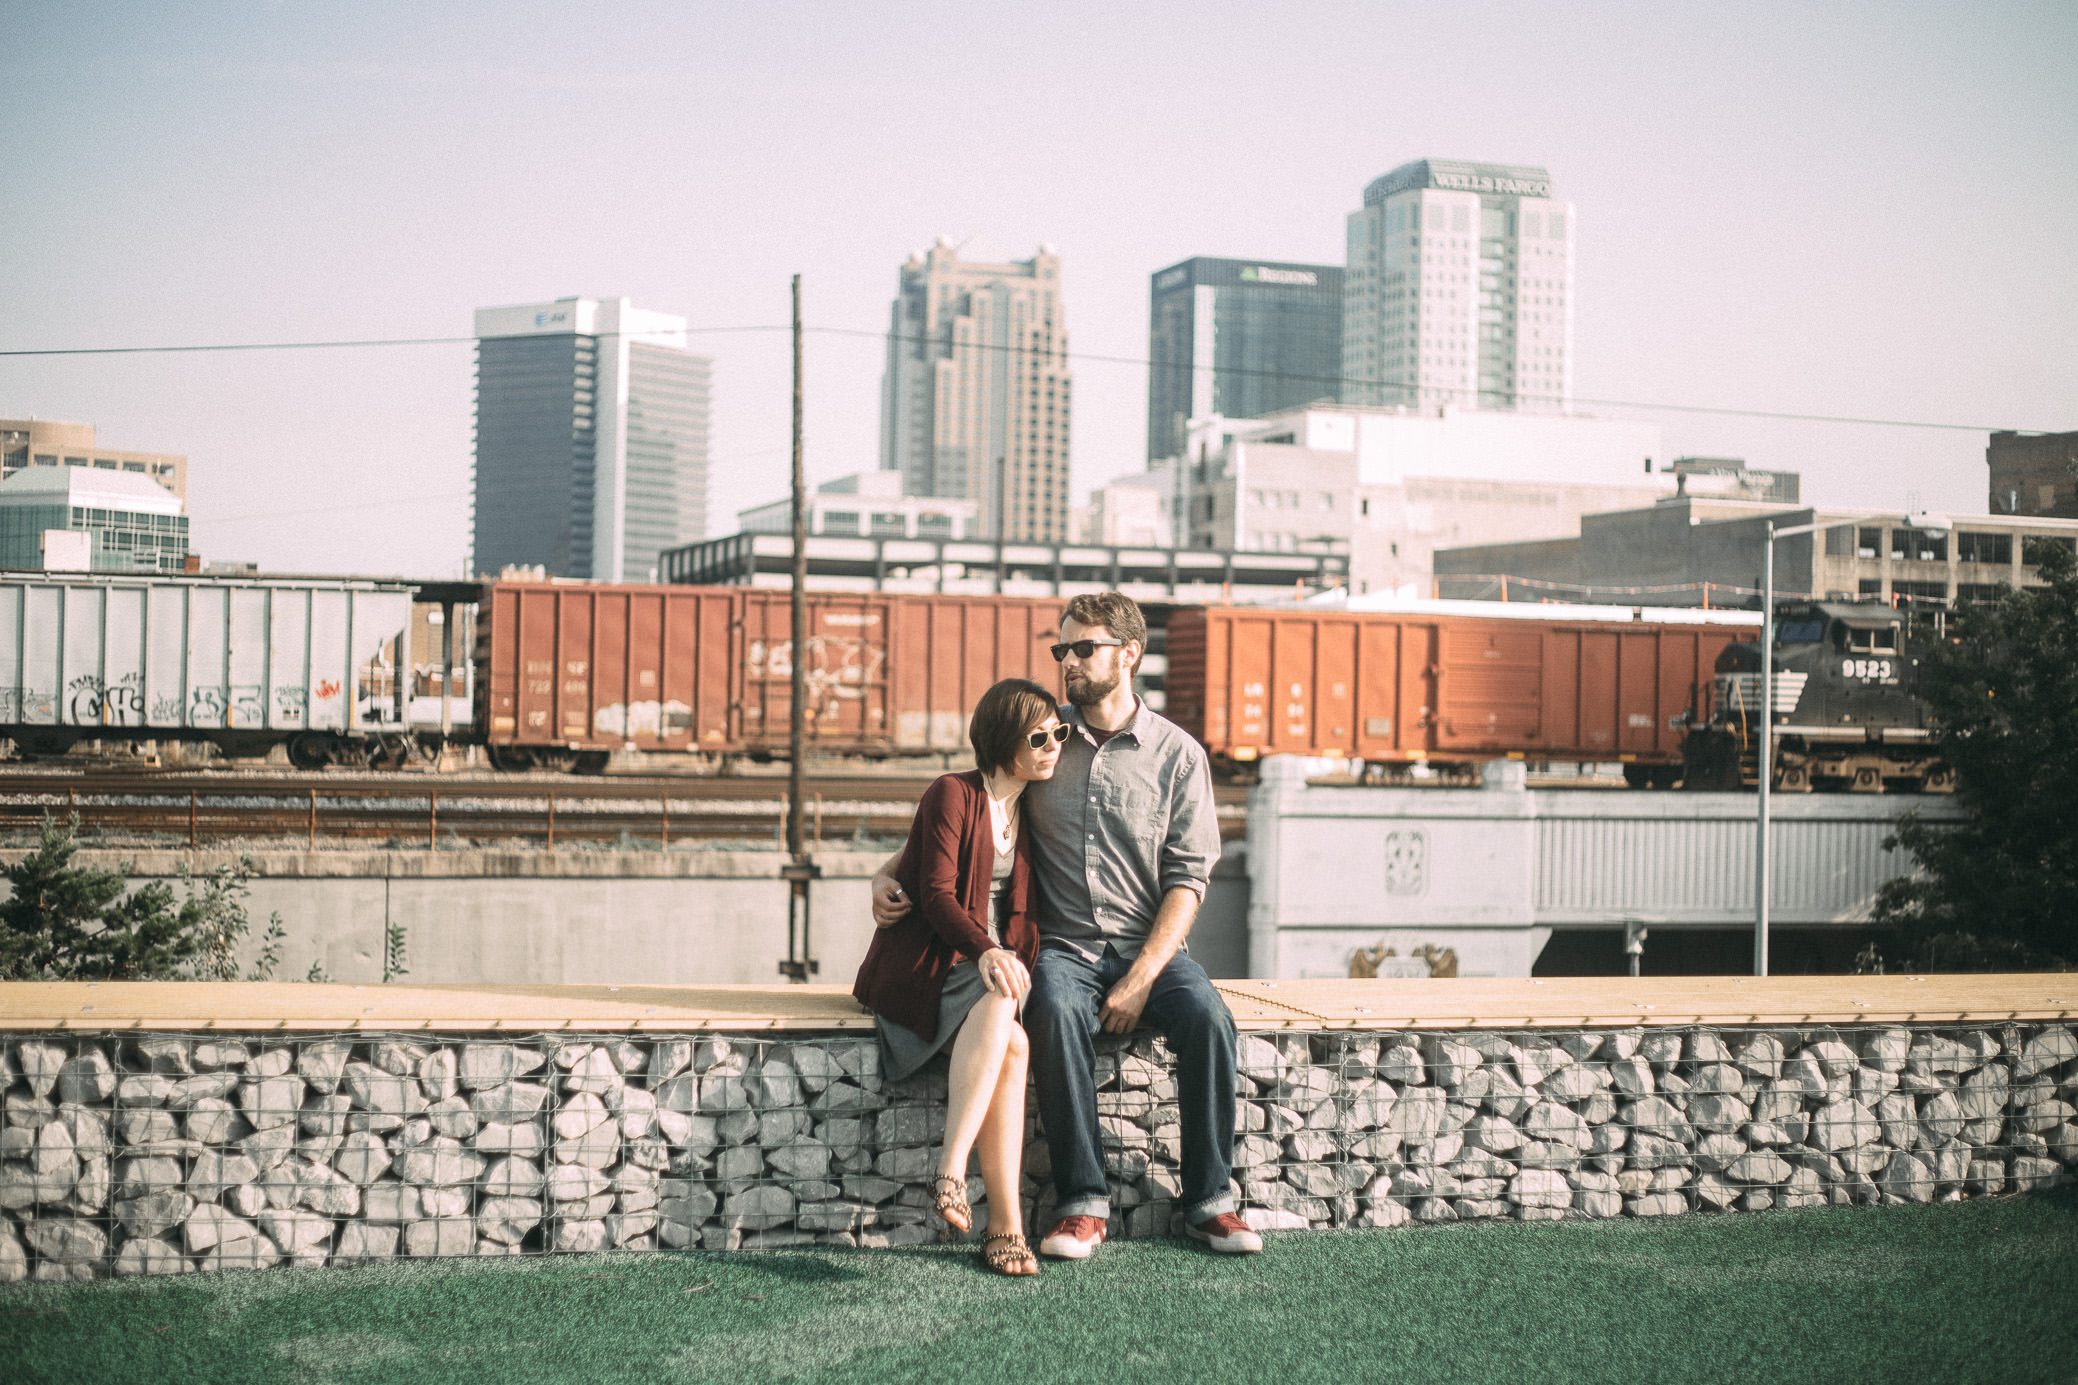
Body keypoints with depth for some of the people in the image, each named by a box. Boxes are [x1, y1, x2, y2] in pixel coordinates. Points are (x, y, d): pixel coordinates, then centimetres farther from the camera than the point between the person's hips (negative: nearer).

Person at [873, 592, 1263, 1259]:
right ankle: (1083, 1203, -28)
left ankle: (1209, 1200, -17)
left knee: (1206, 1015, -30)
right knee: (1057, 1011, -34)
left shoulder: (1178, 754, 3)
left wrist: (1141, 979, -14)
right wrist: (889, 871, -3)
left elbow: (1187, 878, -2)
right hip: (1064, 947, 0)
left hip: (1150, 946, 0)